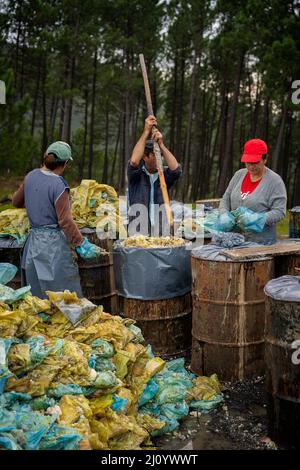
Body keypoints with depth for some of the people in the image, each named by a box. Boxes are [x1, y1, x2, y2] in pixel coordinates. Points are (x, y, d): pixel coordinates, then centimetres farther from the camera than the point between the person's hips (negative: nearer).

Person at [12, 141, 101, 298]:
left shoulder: (31, 176, 4)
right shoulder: (59, 185, -17)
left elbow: (16, 201, 18)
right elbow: (65, 221, -18)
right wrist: (81, 244, -12)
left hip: (33, 240, 7)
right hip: (54, 242, -7)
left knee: (36, 294, 16)